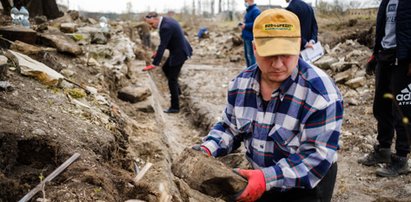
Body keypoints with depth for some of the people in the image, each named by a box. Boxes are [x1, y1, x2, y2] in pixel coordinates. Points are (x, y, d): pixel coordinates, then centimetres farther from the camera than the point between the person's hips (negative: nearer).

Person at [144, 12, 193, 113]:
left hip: (179, 53, -10)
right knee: (165, 68, 25)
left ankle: (175, 107, 8)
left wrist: (154, 64, -28)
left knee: (172, 80, -1)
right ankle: (177, 89, 32)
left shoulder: (165, 27, -26)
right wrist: (159, 51, 8)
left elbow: (162, 46, -28)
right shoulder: (166, 20, 5)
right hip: (179, 50, 10)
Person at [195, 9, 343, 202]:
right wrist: (208, 149, -14)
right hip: (259, 177, 6)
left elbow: (317, 157, -27)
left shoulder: (320, 92, -27)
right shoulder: (241, 82, -8)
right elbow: (230, 127, 5)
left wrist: (268, 178, -36)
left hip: (308, 184, -5)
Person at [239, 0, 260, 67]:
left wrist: (245, 26, -18)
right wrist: (243, 24, 11)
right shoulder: (248, 10, 17)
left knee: (251, 55, -7)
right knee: (246, 55, 16)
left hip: (251, 37, -10)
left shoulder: (255, 10, -14)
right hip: (246, 37, 10)